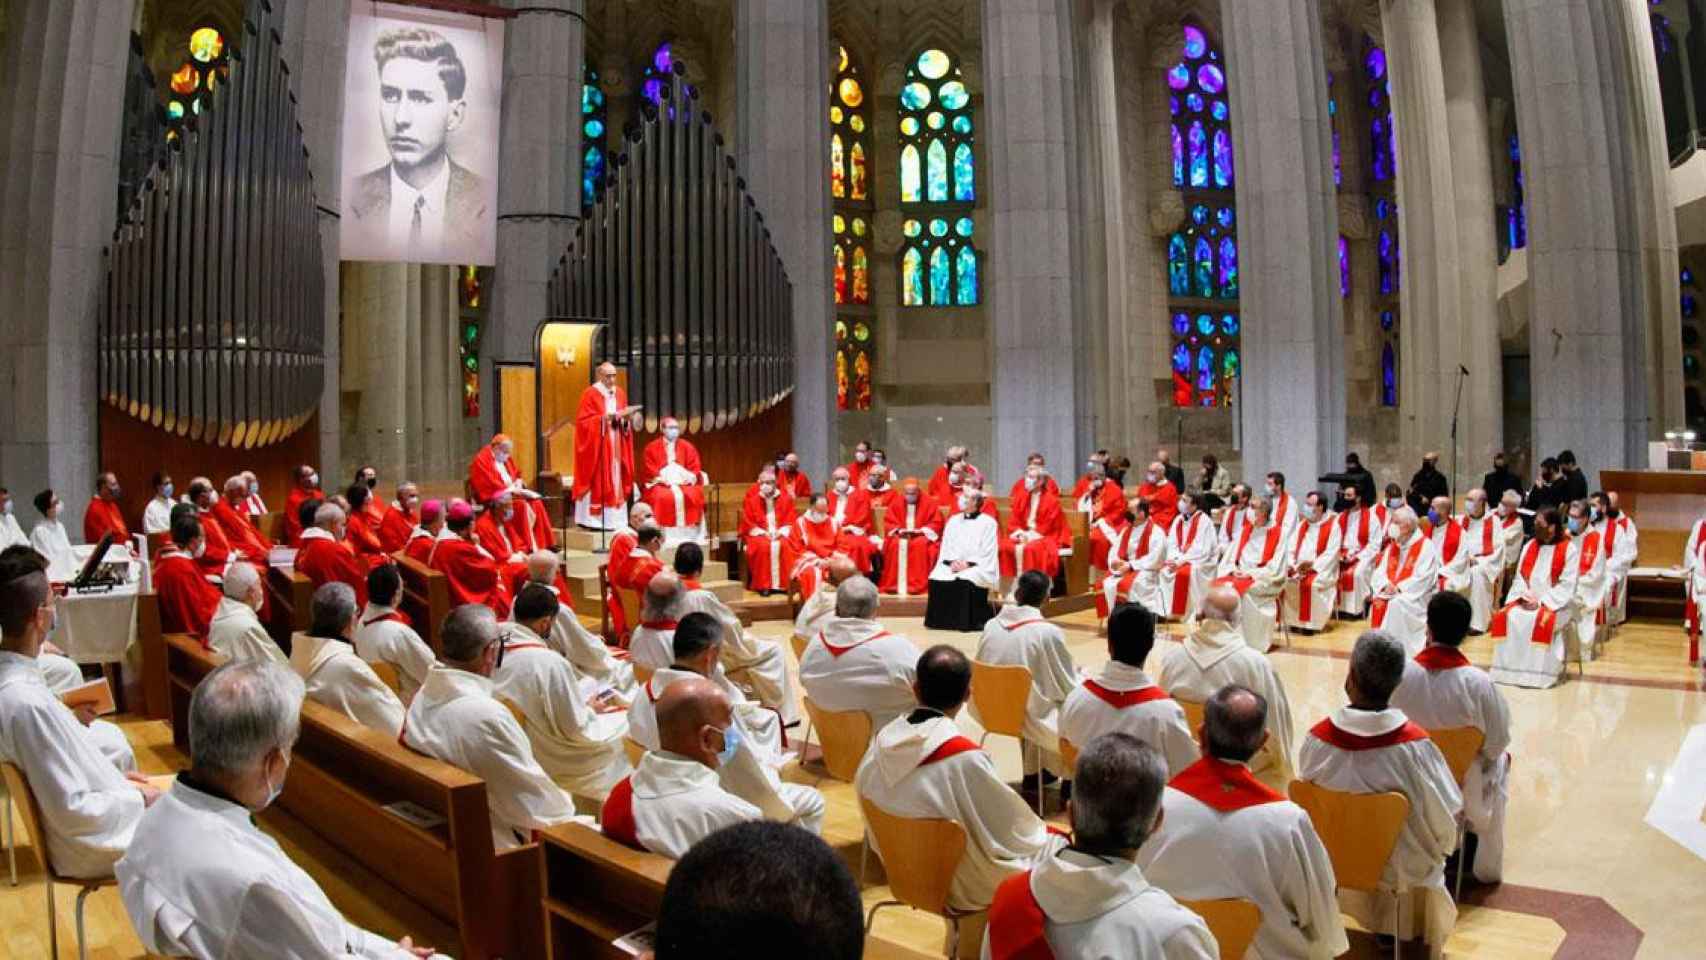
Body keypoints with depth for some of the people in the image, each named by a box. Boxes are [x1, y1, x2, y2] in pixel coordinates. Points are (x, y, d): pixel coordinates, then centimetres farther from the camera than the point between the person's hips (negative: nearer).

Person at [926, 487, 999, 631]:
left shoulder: (988, 522, -1)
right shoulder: (953, 520, 15)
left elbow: (988, 553, -7)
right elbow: (945, 547, 12)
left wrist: (968, 563, -17)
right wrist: (952, 561, -8)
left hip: (979, 567, -4)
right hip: (952, 565, 5)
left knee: (965, 581, -35)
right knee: (937, 578, -25)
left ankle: (967, 622, -23)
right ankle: (942, 620, -16)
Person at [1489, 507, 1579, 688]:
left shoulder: (1569, 549, -6)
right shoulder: (1529, 546, 11)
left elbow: (1567, 584, -11)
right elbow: (1520, 577, 11)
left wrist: (1544, 602, -18)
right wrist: (1524, 597, -7)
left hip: (1556, 603, -5)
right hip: (1527, 600, 5)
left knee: (1542, 621, -35)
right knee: (1505, 616, -22)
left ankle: (1539, 672, -26)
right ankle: (1510, 668, -18)